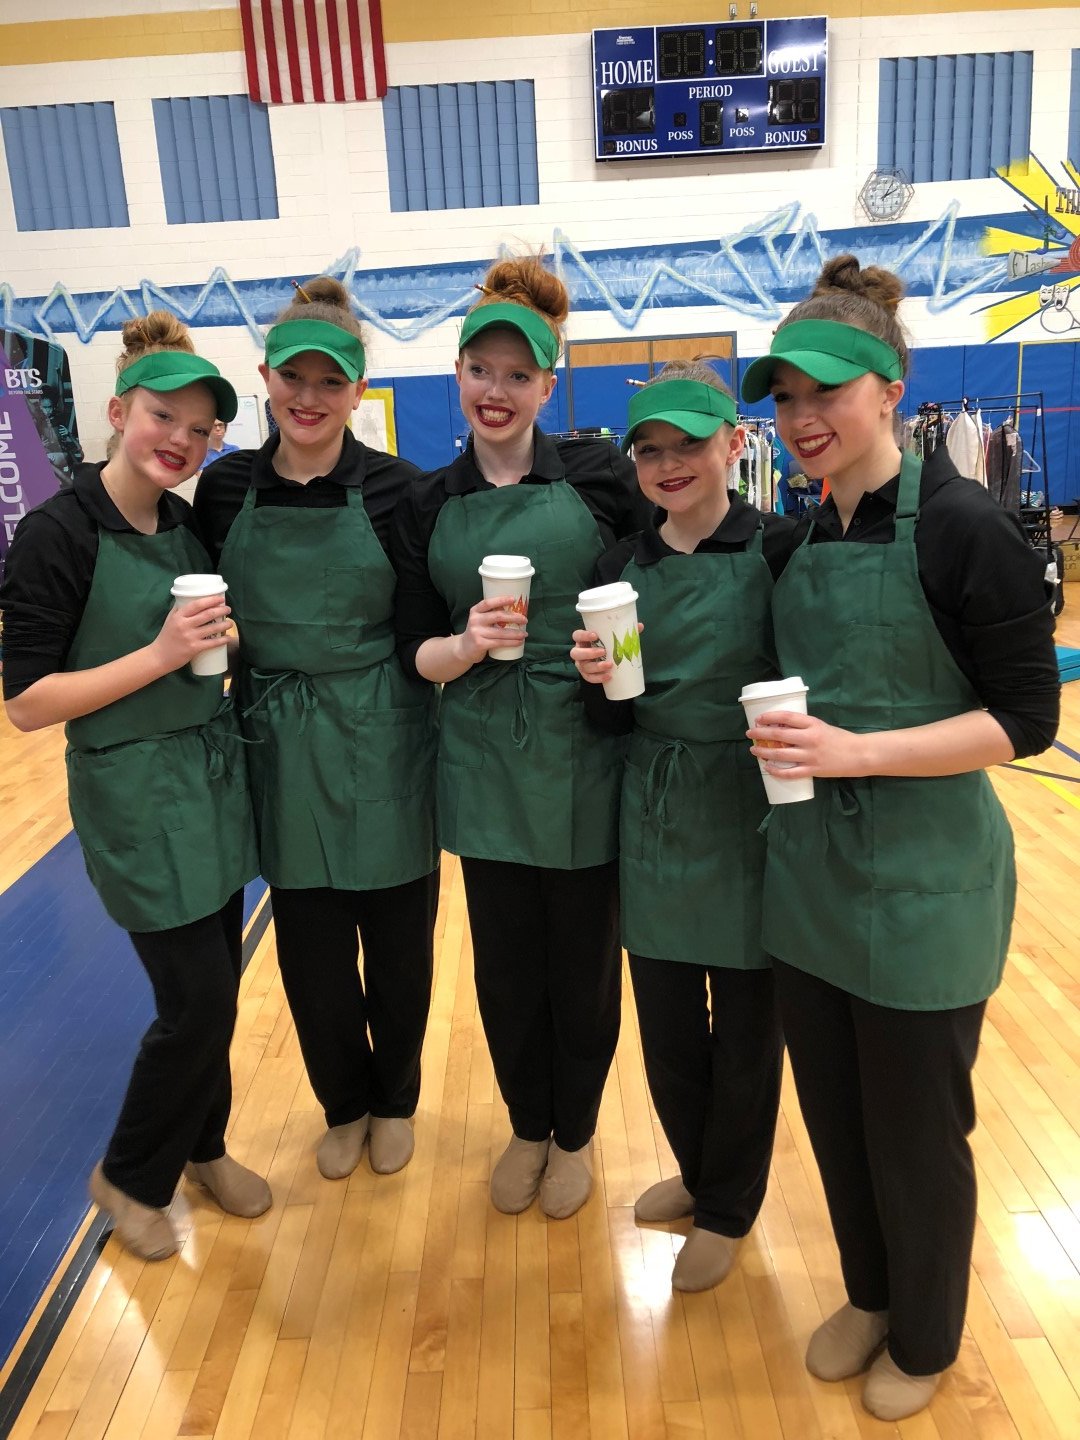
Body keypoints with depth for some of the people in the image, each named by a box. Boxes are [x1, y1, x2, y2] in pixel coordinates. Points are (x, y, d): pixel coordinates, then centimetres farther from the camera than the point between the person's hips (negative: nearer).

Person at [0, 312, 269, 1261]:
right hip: (138, 798, -6)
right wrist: (160, 655, -23)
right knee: (199, 999, -1)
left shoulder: (187, 526, 5)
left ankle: (202, 1146, 39)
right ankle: (129, 1176, 26)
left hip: (216, 779, 6)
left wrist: (222, 640, -1)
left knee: (213, 987, 15)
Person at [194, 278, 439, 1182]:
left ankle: (395, 1101, 38)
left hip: (382, 744, -2)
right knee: (311, 948, 13)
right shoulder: (226, 488, 0)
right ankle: (344, 1105, 39)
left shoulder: (396, 488, -6)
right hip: (281, 746, 2)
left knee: (397, 941, 12)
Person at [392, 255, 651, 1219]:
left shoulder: (601, 477, -4)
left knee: (582, 965, 12)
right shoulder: (428, 506, 4)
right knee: (505, 969, 15)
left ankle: (575, 1134, 38)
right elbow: (415, 651, 3)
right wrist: (467, 645, -18)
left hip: (586, 761, -2)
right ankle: (527, 1127, 41)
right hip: (485, 767, 3)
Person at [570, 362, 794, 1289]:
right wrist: (600, 680, -11)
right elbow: (614, 717, 8)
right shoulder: (621, 568, 5)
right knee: (666, 1021, 15)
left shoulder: (779, 551, -9)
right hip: (655, 820, 4)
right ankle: (697, 1172, 43)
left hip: (750, 818, -4)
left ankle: (728, 1210, 35)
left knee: (746, 1027, 11)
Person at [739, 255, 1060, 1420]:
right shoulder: (802, 540, 5)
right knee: (833, 1119, 19)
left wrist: (857, 752, -24)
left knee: (916, 1133, 12)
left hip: (923, 886, -5)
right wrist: (786, 735, -4)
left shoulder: (961, 526, -14)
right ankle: (868, 1297, 45)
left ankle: (924, 1342, 39)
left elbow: (1026, 717, -15)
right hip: (811, 875, 6)